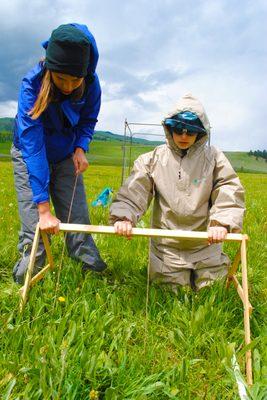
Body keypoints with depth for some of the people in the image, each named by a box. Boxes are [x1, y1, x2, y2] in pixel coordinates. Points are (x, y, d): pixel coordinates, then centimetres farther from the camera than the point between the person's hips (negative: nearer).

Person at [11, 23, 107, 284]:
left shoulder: (90, 84, -21)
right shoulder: (32, 84, -32)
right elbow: (32, 144, -38)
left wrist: (80, 148, -21)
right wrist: (43, 208, -43)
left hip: (66, 156, 3)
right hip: (31, 156, -3)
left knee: (77, 213, 3)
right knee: (34, 223, -7)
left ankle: (88, 259, 18)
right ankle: (28, 272, 10)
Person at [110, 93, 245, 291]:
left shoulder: (214, 158, -4)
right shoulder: (153, 159, -4)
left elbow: (230, 194, -10)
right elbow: (133, 192, -10)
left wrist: (222, 223, -27)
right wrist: (123, 216, -28)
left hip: (205, 243, 0)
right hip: (166, 244, 0)